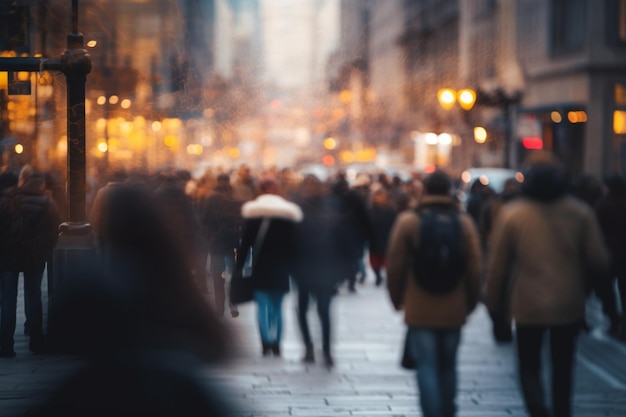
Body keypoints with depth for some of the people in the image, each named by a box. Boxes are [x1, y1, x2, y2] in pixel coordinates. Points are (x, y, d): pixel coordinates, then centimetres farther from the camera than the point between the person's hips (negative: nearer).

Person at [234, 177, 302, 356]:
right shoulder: (288, 212, 1)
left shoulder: (253, 212, -3)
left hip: (260, 266, -1)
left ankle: (266, 343, -13)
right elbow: (293, 242, 3)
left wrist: (239, 266, 3)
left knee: (262, 305, 0)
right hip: (281, 266, 2)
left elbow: (245, 241, -1)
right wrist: (292, 266, 10)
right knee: (277, 306, 10)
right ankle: (276, 344, 8)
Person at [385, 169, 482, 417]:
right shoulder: (464, 222, -1)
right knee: (448, 366, 16)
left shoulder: (407, 221, -6)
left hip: (419, 310, -2)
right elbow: (475, 268, 0)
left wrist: (397, 299, 11)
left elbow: (394, 266, -3)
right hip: (454, 310, 3)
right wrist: (471, 302, 13)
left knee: (426, 367, -1)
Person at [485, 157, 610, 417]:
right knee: (563, 369, 16)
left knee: (529, 367, 10)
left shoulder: (511, 214, -7)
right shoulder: (580, 213, -4)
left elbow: (497, 266, -6)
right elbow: (599, 262, -4)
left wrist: (494, 303, 6)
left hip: (528, 306, -1)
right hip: (569, 306, 1)